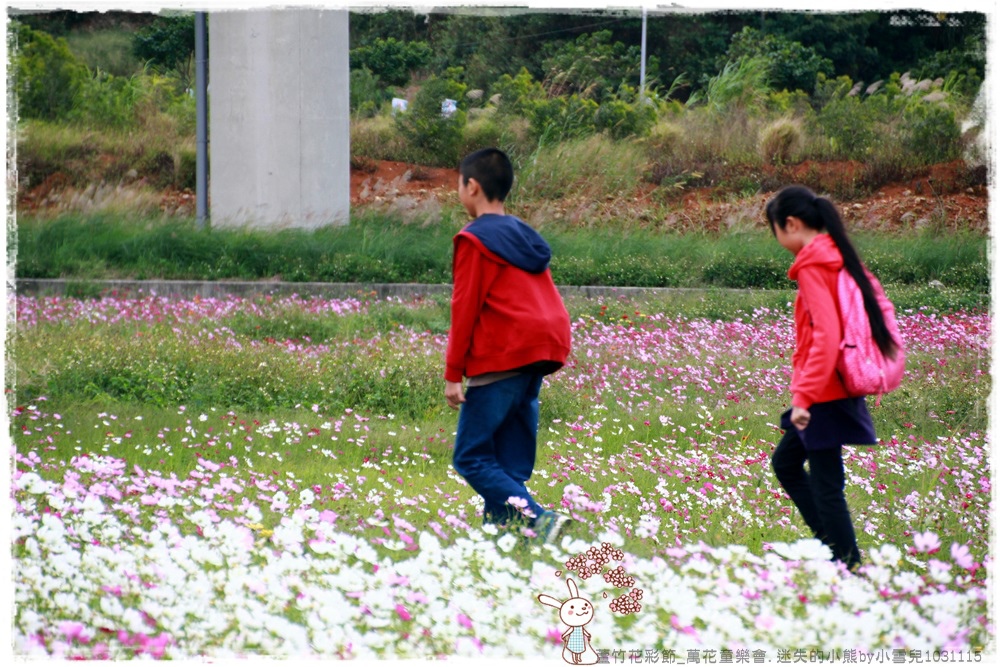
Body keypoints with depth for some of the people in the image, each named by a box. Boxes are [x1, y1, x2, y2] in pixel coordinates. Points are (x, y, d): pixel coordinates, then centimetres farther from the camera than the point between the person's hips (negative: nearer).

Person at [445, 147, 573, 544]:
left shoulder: (474, 240, -3)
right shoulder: (525, 236, 20)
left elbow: (465, 308, -7)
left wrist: (453, 374, -5)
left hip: (500, 361, -8)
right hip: (539, 358, 8)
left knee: (471, 458, -6)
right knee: (511, 465, 10)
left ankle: (539, 520, -22)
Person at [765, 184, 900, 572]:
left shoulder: (813, 265, -16)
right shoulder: (839, 257, 10)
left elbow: (826, 334, -25)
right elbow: (877, 311, 15)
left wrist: (803, 396, -26)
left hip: (823, 394, -10)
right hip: (837, 389, 10)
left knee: (825, 483, -3)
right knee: (785, 461, 21)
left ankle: (848, 566, 1)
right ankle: (830, 541, 22)